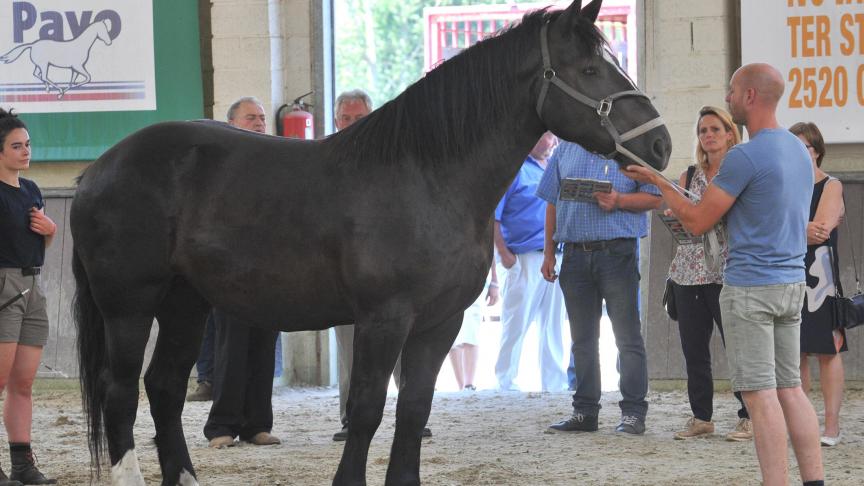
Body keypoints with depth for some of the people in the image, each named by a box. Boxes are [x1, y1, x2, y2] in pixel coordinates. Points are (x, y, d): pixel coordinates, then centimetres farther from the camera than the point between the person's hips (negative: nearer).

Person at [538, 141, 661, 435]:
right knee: (583, 338, 9)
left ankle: (633, 412, -3)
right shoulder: (567, 149, 15)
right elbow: (553, 203, 17)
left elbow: (653, 198, 0)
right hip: (575, 254, 4)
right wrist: (548, 254, 12)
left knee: (627, 336, -5)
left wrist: (619, 201, -18)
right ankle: (585, 411, 14)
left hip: (617, 253, -4)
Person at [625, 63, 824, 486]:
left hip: (750, 286, -8)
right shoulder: (798, 150, 11)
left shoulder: (744, 157, -17)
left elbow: (697, 222, -12)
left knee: (760, 393, -6)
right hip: (792, 281, 8)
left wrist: (657, 182, 0)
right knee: (790, 388, 11)